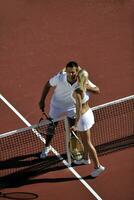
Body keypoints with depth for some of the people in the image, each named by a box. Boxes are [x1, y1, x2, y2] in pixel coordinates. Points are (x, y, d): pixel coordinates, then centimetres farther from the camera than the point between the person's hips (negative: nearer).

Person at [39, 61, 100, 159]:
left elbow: (97, 90, -28)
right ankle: (47, 147, 39)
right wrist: (42, 100, -11)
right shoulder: (59, 78, -33)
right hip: (57, 105, 0)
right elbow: (48, 85, -14)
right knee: (51, 126, 13)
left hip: (72, 106, 0)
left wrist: (89, 87, -50)